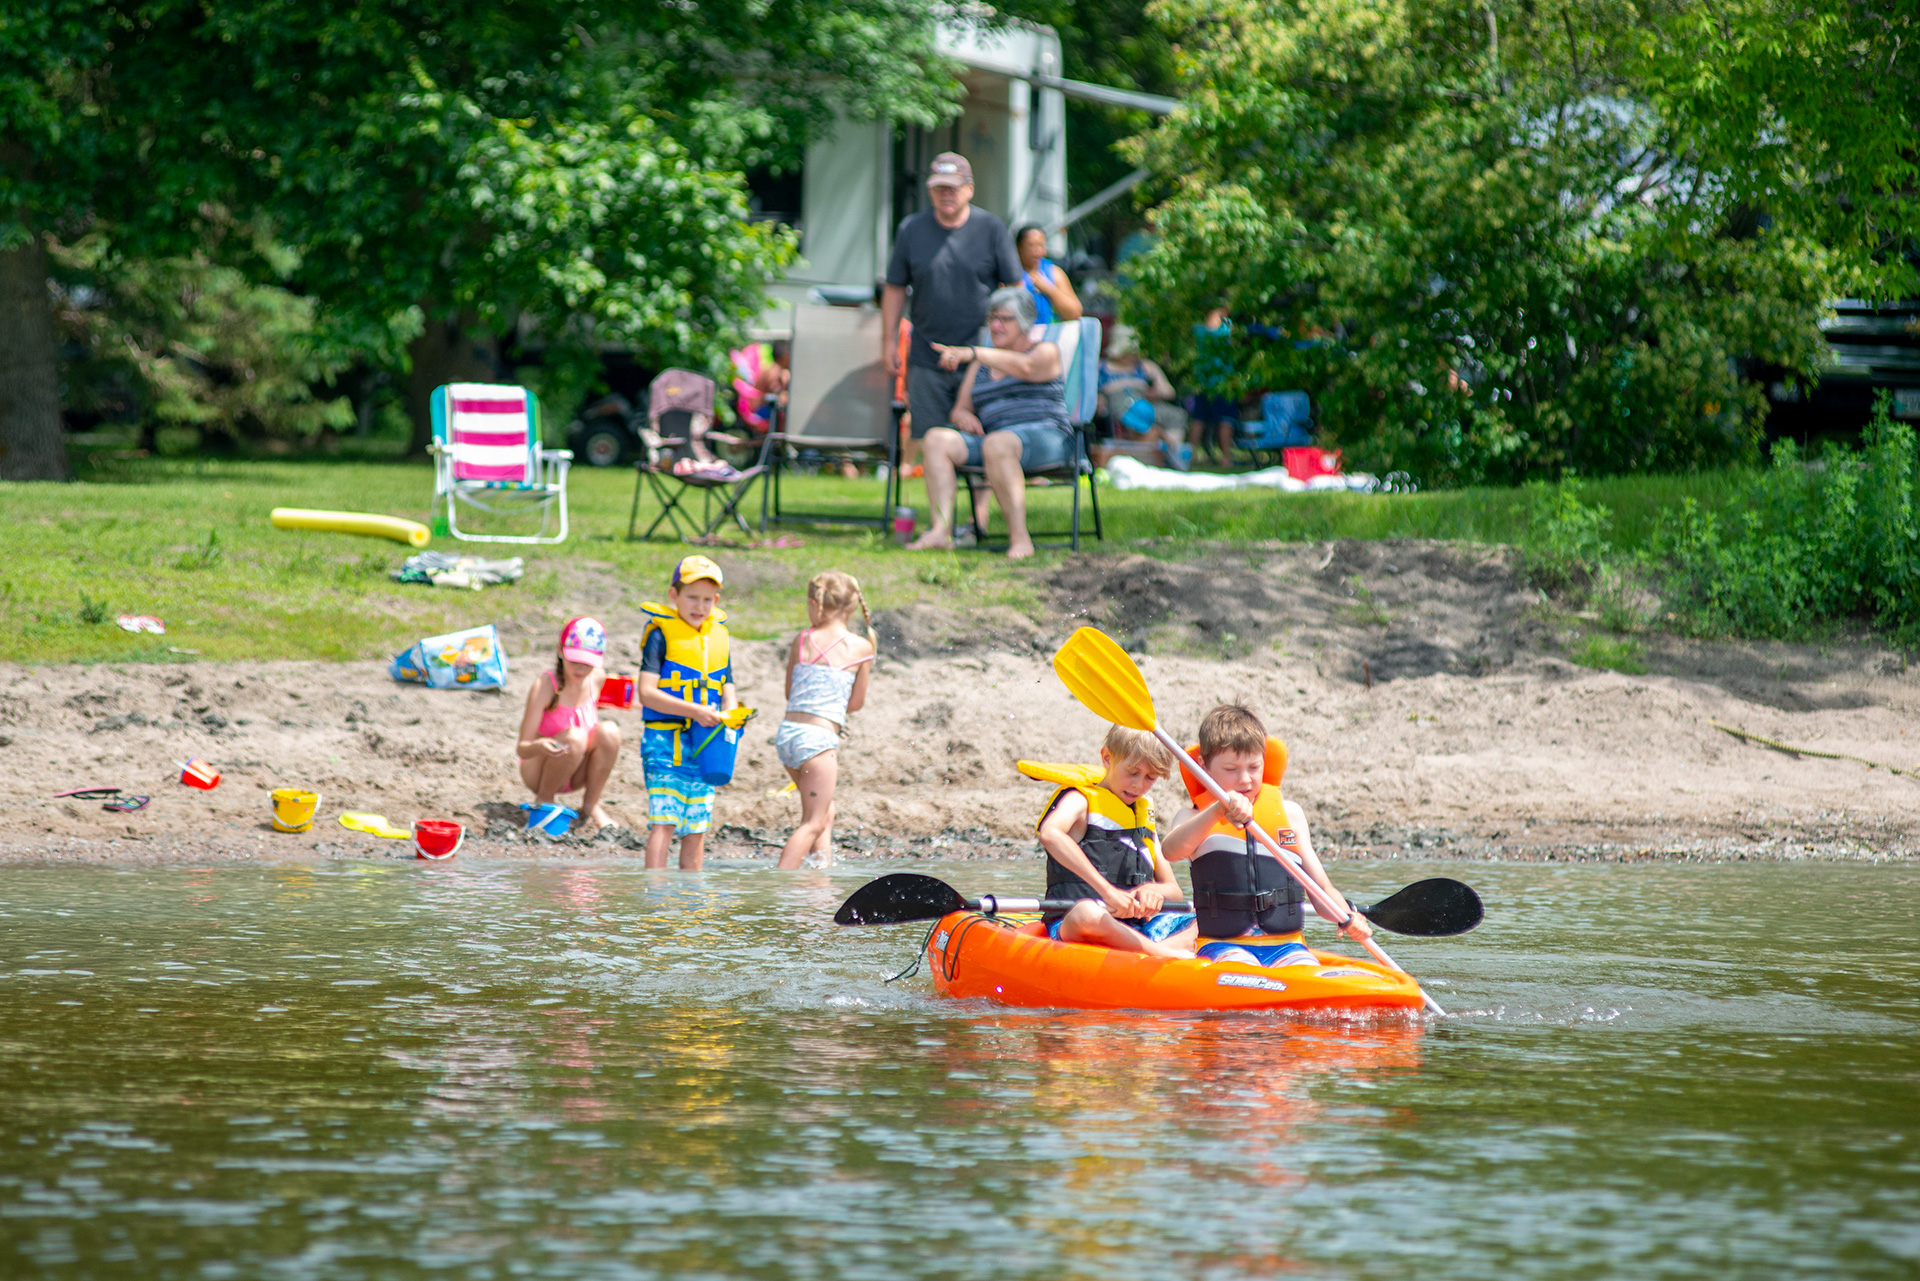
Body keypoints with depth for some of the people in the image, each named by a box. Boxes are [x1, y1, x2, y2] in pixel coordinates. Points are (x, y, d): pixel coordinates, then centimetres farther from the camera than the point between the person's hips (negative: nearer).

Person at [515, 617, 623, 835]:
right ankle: (543, 801, -10)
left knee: (609, 731, -21)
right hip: (538, 770, -5)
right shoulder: (545, 686, -23)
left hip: (575, 774, 5)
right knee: (575, 737, -33)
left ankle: (591, 805, -6)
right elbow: (522, 749, -25)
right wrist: (539, 746, -48)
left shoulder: (596, 679, -6)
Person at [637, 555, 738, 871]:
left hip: (704, 743, 6)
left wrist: (730, 715, -9)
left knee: (697, 827, 7)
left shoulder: (718, 636, 13)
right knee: (663, 821, -13)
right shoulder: (662, 634, -5)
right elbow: (647, 693, -13)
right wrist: (694, 711, -21)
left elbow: (727, 691, 15)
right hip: (665, 739, -6)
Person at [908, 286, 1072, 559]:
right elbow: (960, 409, 23)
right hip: (993, 438, 6)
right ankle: (941, 530, -33)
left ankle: (1019, 538, -39)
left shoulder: (1046, 352, 5)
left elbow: (1024, 366, -18)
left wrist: (971, 353, -30)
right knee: (936, 439, -18)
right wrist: (963, 416, -4)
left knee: (996, 444, -38)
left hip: (1047, 437, -6)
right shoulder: (981, 365, 25)